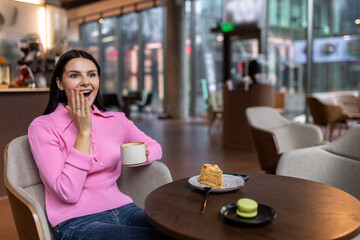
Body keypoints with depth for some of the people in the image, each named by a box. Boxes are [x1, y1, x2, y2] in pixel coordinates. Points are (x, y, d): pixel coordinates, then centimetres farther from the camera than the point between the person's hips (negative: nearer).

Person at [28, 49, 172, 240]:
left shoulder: (115, 120, 10)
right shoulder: (42, 127, -4)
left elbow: (155, 147, 20)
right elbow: (67, 193, -12)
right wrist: (84, 131, -12)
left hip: (123, 209, 5)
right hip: (76, 223, -5)